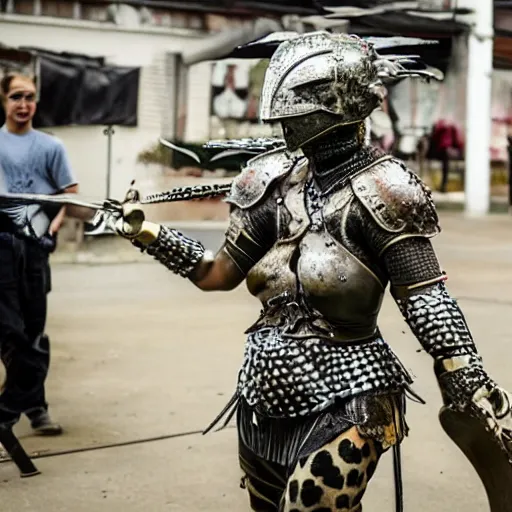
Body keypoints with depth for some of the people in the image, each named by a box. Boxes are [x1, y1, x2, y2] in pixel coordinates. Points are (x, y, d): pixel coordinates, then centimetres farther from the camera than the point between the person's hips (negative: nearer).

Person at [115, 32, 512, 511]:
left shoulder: (376, 192, -13)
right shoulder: (279, 182, 5)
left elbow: (428, 305, -16)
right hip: (267, 392, 7)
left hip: (344, 400, -7)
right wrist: (145, 232, 12)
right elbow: (218, 273, 14)